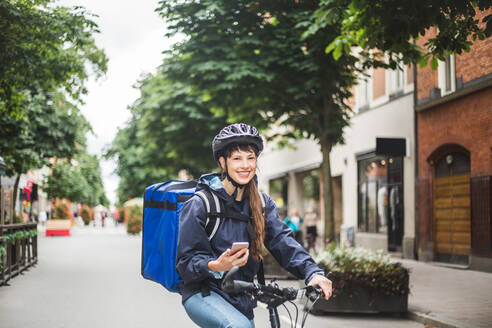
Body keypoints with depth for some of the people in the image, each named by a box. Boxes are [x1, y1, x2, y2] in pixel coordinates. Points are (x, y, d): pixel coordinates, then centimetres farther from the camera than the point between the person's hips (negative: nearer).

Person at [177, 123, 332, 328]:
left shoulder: (263, 204, 6)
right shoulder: (199, 205, -11)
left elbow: (282, 240, -8)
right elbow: (186, 262, -13)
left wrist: (312, 272, -25)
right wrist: (216, 266, -34)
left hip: (241, 300, 6)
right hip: (202, 295, -6)